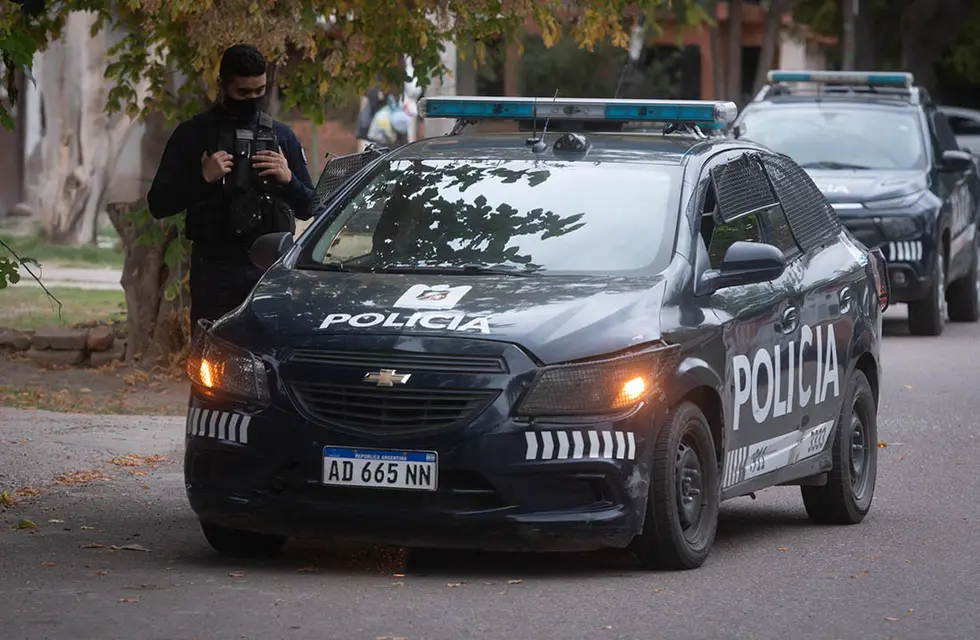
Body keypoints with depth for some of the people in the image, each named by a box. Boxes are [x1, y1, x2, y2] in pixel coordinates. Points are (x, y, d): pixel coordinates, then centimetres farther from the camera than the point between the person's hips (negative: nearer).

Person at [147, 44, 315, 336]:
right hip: (215, 270, -2)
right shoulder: (193, 134, 6)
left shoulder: (282, 136, 14)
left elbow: (307, 208, 17)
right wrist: (202, 178, -11)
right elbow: (159, 204, 4)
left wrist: (288, 179, -3)